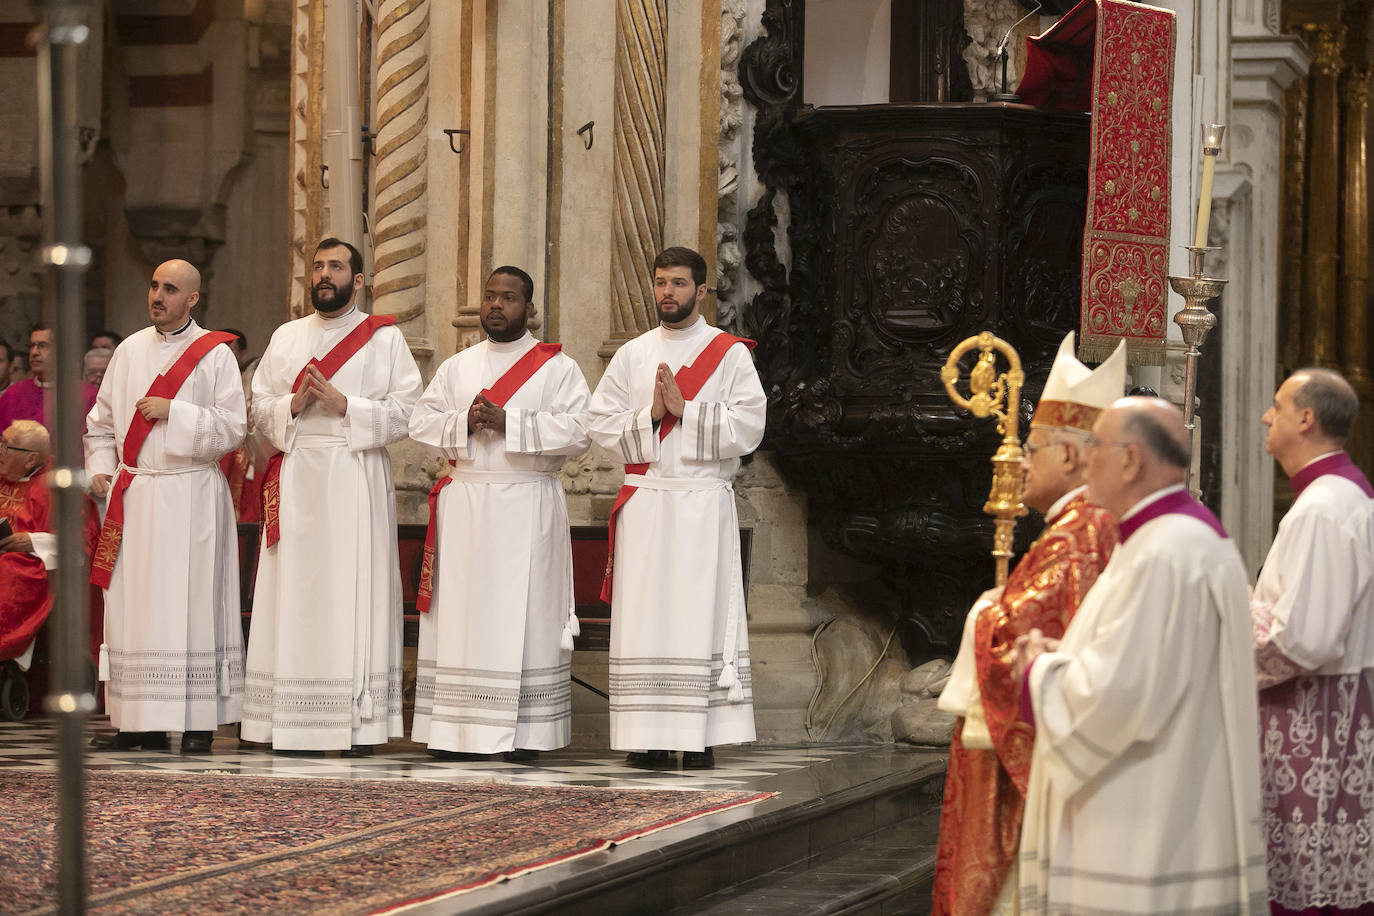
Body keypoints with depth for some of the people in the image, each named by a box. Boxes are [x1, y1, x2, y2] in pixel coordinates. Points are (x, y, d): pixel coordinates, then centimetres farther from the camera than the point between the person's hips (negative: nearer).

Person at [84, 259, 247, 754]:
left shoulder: (214, 355, -1)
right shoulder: (130, 350, 13)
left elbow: (232, 427, -8)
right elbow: (101, 421, 18)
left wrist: (173, 412, -14)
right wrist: (100, 469, 4)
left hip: (189, 497, -5)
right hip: (132, 498, 5)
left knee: (189, 607, -5)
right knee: (132, 607, 2)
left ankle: (198, 722, -3)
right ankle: (142, 724, 6)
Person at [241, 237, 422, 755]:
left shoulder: (383, 338, 6)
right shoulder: (286, 338, 16)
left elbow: (405, 411, -2)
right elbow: (260, 410, 12)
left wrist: (344, 405, -13)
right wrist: (294, 404, -8)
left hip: (356, 477, -3)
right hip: (296, 479, 3)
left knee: (354, 592, -6)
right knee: (296, 594, -1)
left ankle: (359, 723, -5)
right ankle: (294, 721, 0)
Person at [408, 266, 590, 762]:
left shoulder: (557, 367, 3)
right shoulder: (457, 366, 15)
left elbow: (576, 431, -10)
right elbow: (421, 422, 7)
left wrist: (507, 422, -15)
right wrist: (464, 423, -12)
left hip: (527, 506, -3)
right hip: (464, 503, 3)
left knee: (523, 616, -5)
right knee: (460, 616, 1)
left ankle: (525, 733, -3)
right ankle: (454, 728, 3)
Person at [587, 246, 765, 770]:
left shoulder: (730, 354, 5)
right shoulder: (632, 355, 13)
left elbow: (747, 428, -5)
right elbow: (601, 425, 6)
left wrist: (684, 409, -11)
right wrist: (650, 414, -9)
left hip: (704, 505, -2)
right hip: (644, 504, 2)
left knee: (702, 615, -5)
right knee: (645, 618, -2)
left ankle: (701, 738, -5)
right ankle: (650, 739, -1)